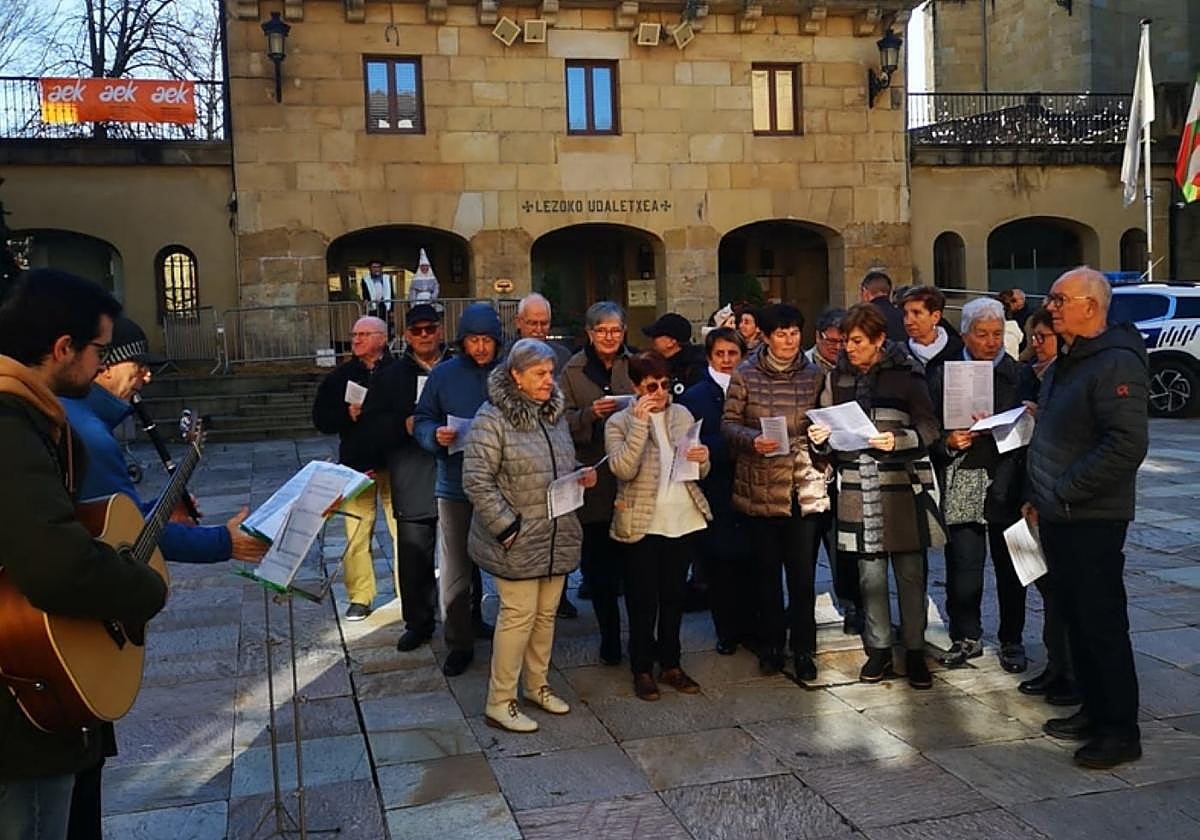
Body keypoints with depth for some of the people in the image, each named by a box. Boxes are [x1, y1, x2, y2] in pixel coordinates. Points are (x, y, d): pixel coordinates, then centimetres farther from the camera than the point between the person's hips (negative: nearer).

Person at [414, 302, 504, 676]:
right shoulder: (444, 374, 1)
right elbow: (422, 421, 6)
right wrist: (435, 435, -15)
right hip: (456, 486, 0)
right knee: (455, 569, 2)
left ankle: (474, 621, 33)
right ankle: (459, 641, 16)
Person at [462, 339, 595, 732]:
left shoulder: (554, 414, 11)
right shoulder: (492, 419, -14)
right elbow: (476, 481, -18)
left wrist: (582, 476, 3)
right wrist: (508, 526, -19)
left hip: (557, 537, 7)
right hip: (517, 541, -7)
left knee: (546, 613, 15)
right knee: (519, 615, -3)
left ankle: (538, 685, 32)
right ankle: (499, 703, 10)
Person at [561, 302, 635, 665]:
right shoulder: (573, 371, 4)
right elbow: (565, 423, 0)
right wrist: (591, 414, -18)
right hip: (593, 478, 0)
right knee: (599, 562, 4)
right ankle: (609, 636, 16)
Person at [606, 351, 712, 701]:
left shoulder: (682, 415, 8)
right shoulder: (620, 422, -4)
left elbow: (699, 472, 12)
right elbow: (624, 469, -20)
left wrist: (703, 459, -11)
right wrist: (640, 422, -23)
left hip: (683, 520, 4)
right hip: (643, 524, -4)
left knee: (674, 597, 13)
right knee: (643, 601, 5)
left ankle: (670, 665, 26)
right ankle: (642, 670, 17)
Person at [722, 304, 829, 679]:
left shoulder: (814, 375, 5)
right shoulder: (745, 374, 0)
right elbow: (728, 423, 0)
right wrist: (752, 440, -17)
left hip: (805, 487, 0)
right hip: (760, 488, 0)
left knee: (803, 573, 1)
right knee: (767, 571, 11)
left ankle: (803, 649, 16)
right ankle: (770, 646, 25)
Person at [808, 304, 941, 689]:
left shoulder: (906, 375, -3)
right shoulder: (837, 378, 8)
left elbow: (929, 429, -3)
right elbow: (829, 435, 13)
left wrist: (897, 440, -20)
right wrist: (819, 438, -8)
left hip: (903, 487, -2)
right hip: (858, 488, 3)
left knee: (910, 573, 4)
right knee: (870, 572, 8)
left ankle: (915, 650, 17)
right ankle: (878, 648, 20)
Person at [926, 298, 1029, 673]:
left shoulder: (1018, 373, 5)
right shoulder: (944, 374, 6)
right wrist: (949, 442, -14)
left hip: (1007, 484, 0)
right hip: (961, 486, 0)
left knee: (1010, 565, 7)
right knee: (962, 565, 3)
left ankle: (1011, 640, 21)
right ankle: (966, 636, 19)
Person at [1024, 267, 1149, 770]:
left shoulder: (1116, 363, -17)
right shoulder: (1065, 363, 15)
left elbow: (1127, 446, -25)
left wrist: (1064, 492, -20)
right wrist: (1039, 496, 17)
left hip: (1092, 520, -9)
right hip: (1057, 516, 9)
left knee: (1102, 624, -1)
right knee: (1075, 618, 16)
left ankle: (1121, 731, 10)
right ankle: (1094, 712, 29)